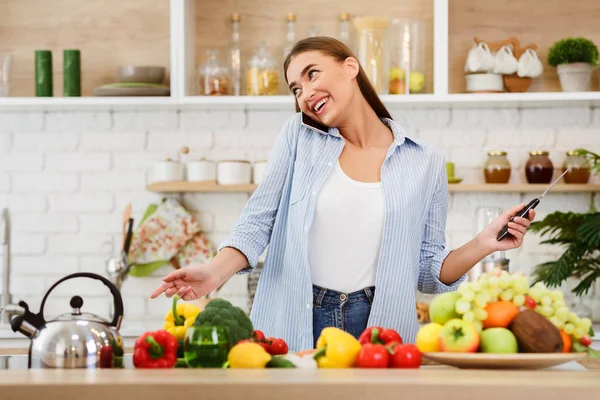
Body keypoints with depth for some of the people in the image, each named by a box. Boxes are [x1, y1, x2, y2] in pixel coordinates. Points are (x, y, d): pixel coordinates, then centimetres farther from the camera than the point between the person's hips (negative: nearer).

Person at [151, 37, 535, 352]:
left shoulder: (425, 162, 2)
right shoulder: (299, 135, 5)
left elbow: (428, 271, 5)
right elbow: (259, 220, -1)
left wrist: (483, 244, -11)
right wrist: (216, 271, -18)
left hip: (381, 330, 0)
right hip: (294, 329, 1)